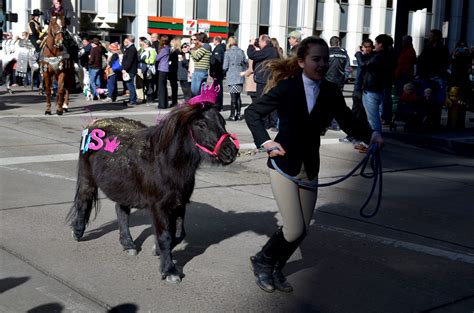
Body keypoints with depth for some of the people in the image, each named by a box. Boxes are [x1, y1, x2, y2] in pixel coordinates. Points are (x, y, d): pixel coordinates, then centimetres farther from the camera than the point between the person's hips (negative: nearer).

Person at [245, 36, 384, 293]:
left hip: (310, 168, 5)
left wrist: (371, 135, -21)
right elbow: (252, 112, -3)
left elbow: (349, 122, -2)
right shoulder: (286, 88, -12)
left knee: (302, 230, 10)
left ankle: (275, 269, 33)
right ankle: (262, 262, 19)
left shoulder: (331, 92, -3)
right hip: (284, 165, -4)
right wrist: (265, 142, -14)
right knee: (295, 230, -8)